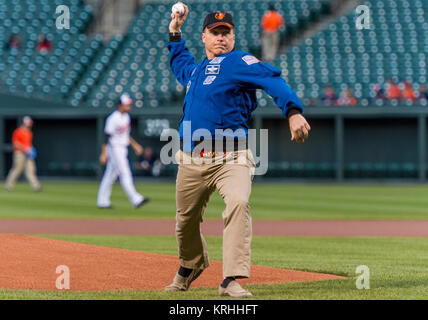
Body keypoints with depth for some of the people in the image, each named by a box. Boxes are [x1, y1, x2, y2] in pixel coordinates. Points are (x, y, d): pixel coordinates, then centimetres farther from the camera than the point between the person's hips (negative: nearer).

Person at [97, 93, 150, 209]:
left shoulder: (126, 116, 11)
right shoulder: (113, 119, -17)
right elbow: (107, 136, -17)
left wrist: (135, 145, 17)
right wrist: (103, 154, -19)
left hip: (123, 149, 9)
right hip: (114, 148, -9)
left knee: (110, 175, 11)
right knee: (125, 174, -12)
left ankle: (102, 202, 16)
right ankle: (136, 200, -16)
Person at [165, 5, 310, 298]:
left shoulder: (239, 62, -2)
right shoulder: (196, 70, 21)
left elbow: (273, 81, -20)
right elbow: (179, 64, 48)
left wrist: (294, 112, -36)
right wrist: (175, 32, 38)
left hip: (231, 160, -6)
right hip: (192, 161, 7)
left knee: (238, 202, -31)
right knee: (186, 218, 15)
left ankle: (231, 281, -33)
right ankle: (191, 266, 46)